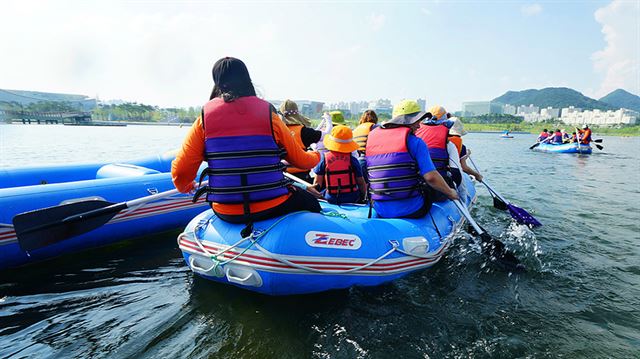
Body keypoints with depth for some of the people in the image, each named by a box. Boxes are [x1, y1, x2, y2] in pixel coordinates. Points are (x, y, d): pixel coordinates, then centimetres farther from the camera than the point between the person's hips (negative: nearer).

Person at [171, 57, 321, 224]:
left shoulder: (204, 118, -4)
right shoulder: (268, 114, -8)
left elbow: (180, 171, -6)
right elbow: (299, 160, 1)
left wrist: (185, 187, 18)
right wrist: (316, 156, 24)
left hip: (225, 213, 3)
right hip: (273, 207, -2)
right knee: (311, 202, 27)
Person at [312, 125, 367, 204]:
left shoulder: (324, 159, -5)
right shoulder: (352, 160, -7)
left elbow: (317, 182, -1)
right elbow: (361, 183, -1)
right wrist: (363, 197, 17)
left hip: (331, 200, 1)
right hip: (352, 198, -1)